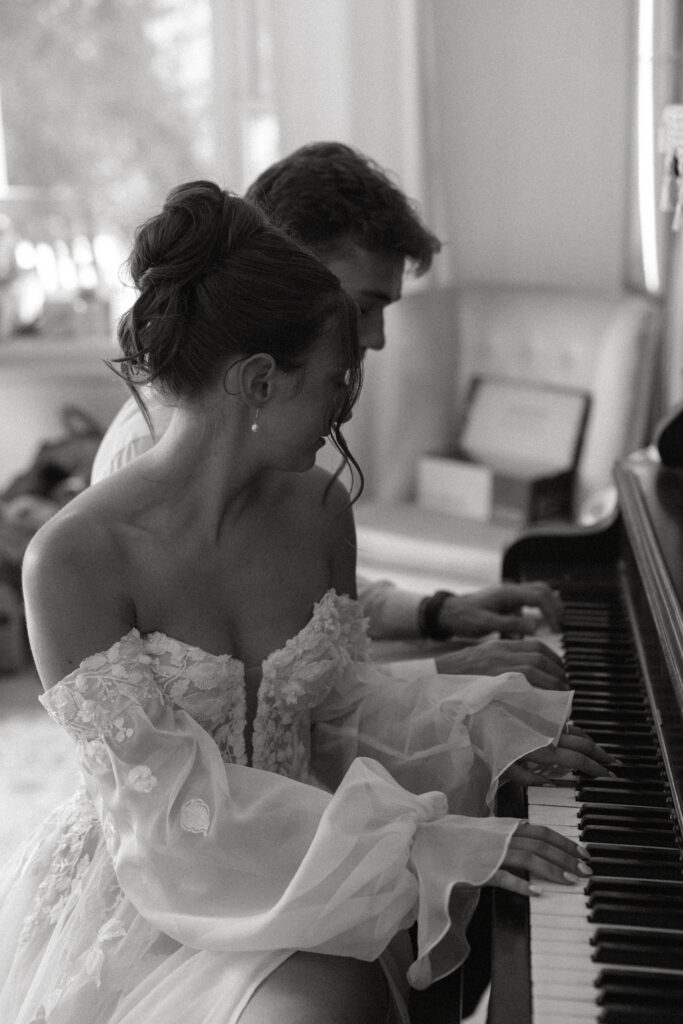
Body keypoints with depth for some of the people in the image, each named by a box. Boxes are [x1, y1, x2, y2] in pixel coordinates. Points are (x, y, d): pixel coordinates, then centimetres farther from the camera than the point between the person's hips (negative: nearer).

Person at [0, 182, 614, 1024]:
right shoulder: (73, 560, -19)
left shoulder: (318, 511, -1)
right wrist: (422, 841, -25)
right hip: (138, 896, -4)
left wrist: (484, 731, -5)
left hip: (298, 876, 5)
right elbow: (169, 804, -21)